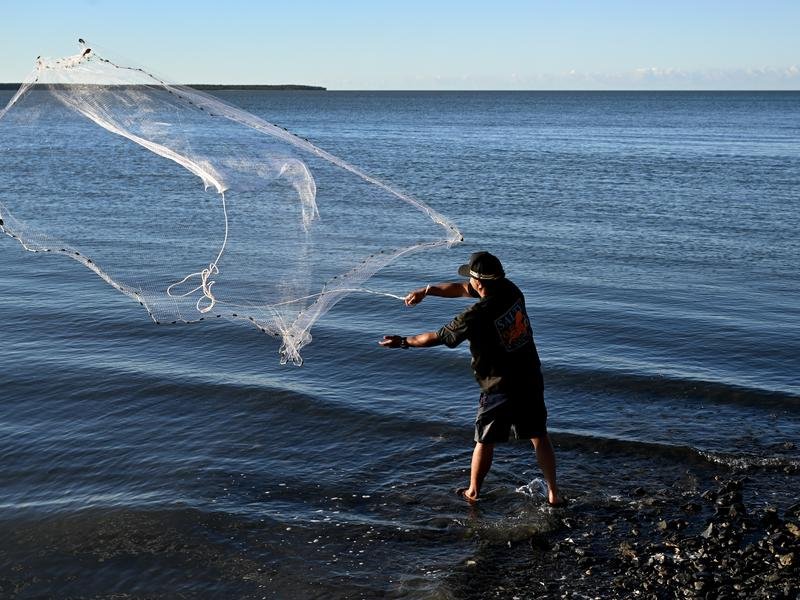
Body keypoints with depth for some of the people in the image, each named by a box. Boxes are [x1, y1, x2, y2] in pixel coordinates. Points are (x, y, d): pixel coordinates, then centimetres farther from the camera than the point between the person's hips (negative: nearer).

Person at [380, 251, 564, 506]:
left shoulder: (476, 316, -23)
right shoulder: (511, 290, -3)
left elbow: (437, 337, -12)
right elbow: (462, 289, 8)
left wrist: (403, 341, 2)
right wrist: (426, 291, 7)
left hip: (499, 387, -6)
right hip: (531, 379, 6)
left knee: (485, 442, 12)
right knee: (539, 437, 13)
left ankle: (473, 492, 28)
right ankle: (553, 494, 17)